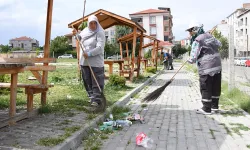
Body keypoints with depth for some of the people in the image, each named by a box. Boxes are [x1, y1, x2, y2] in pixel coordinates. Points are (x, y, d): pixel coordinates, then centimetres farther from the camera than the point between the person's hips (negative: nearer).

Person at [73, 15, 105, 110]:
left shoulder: (100, 33, -11)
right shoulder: (85, 31, 10)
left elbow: (100, 48, -20)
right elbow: (80, 38, 31)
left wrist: (89, 54, -27)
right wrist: (76, 34, 10)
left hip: (96, 62, -7)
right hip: (84, 61, 7)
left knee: (96, 82, -6)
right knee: (87, 81, 11)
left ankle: (97, 100, -2)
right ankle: (92, 98, 23)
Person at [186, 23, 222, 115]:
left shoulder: (197, 41, -14)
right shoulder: (209, 36, 10)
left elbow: (193, 57, -17)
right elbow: (219, 44, 26)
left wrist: (190, 61, 4)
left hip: (206, 67, -8)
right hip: (217, 65, 8)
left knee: (205, 88, 1)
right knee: (216, 87, 15)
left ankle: (206, 109, 6)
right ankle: (214, 106, 27)